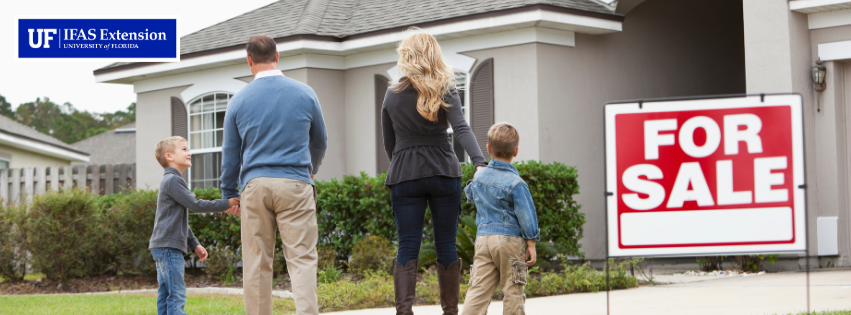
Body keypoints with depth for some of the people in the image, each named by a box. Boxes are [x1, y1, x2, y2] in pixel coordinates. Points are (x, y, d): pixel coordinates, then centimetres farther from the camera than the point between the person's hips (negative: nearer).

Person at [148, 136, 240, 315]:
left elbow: (180, 220, 26)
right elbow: (195, 205, -17)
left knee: (165, 295, 9)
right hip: (168, 246, -11)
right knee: (177, 295, -14)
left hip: (164, 247, 11)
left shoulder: (171, 181, 23)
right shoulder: (172, 180, -10)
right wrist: (226, 204, -13)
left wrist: (194, 244, 23)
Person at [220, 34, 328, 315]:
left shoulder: (239, 100, 4)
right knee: (301, 257, -5)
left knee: (256, 262, 6)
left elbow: (230, 153, 10)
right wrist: (312, 169, 38)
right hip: (295, 184, -1)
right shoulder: (304, 94, 3)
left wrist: (230, 193, 24)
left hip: (255, 186, 1)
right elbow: (320, 142, 17)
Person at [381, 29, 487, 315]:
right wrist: (480, 163, -27)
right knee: (446, 246, 7)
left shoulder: (392, 95, 6)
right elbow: (461, 129, -17)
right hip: (444, 174, -1)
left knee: (408, 246, 0)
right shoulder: (445, 92, -1)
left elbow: (388, 143, 12)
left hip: (404, 177, 1)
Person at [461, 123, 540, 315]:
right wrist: (531, 243, -4)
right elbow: (526, 215, -10)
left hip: (483, 238, 5)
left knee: (479, 288, 0)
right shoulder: (515, 183, -10)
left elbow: (469, 194, 31)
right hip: (510, 239, -5)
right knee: (512, 291, 3)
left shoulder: (479, 176, 9)